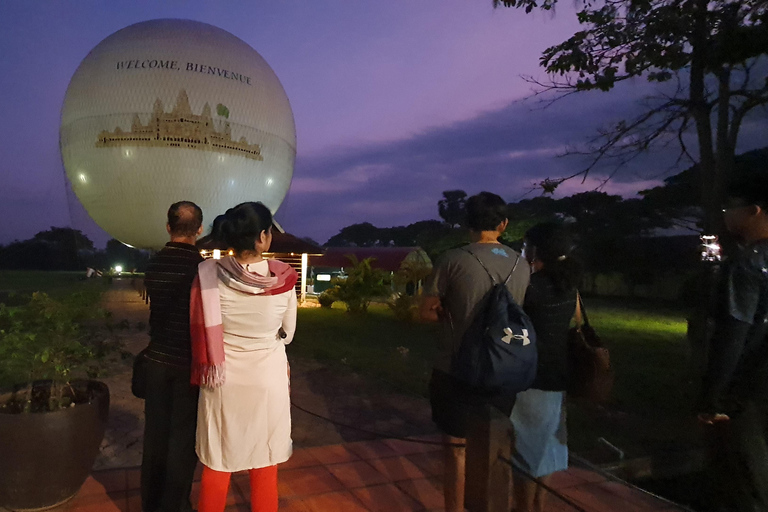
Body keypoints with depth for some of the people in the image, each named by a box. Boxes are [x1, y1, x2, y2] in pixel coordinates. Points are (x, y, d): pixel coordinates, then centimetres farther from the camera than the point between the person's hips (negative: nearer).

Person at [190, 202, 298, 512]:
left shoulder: (209, 274, -14)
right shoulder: (283, 278, -16)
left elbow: (202, 331, -3)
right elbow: (288, 333, -2)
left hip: (223, 379, 1)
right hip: (267, 378, -1)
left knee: (217, 463, 19)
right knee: (265, 465, 17)